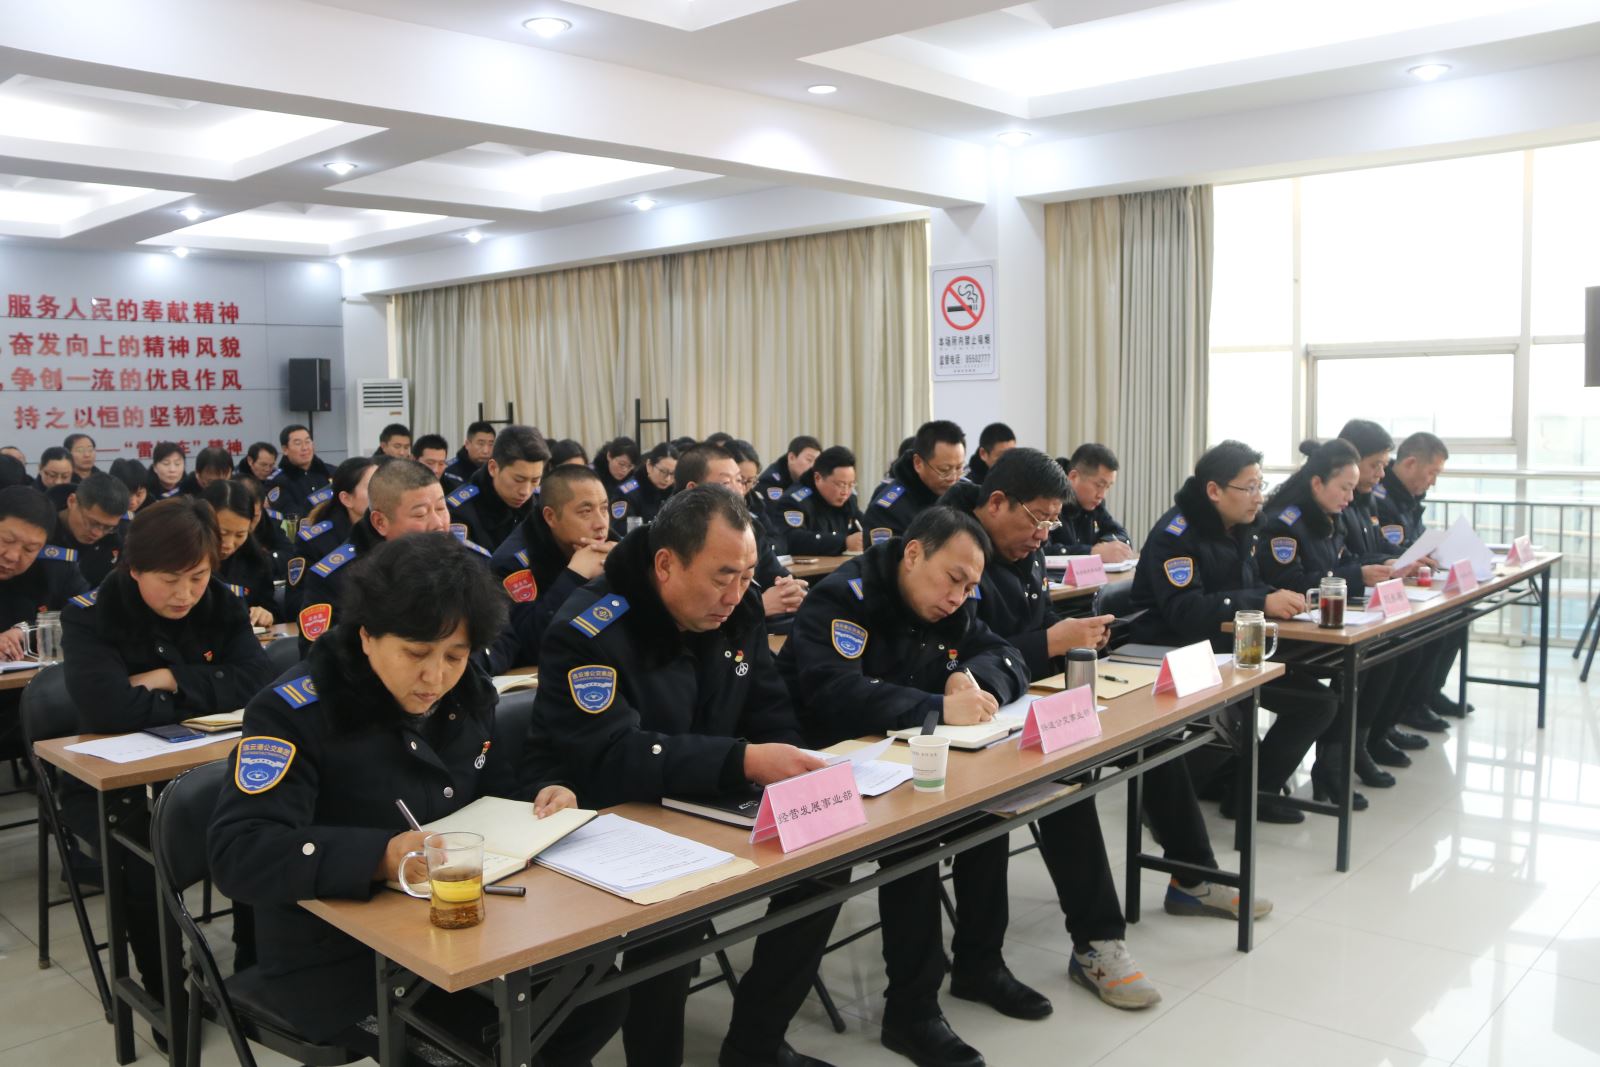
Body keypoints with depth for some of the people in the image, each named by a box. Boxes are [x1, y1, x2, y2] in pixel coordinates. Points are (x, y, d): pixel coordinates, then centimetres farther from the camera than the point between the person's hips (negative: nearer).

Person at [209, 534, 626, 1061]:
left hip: (452, 926, 7)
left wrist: (542, 795, -8)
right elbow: (238, 854, -29)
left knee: (600, 993, -1)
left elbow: (497, 787, 17)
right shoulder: (295, 711, -19)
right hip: (335, 962, -7)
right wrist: (382, 856, -43)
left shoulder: (464, 692, 2)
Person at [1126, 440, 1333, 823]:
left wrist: (1281, 599, -8)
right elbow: (1185, 612, -29)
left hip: (1221, 646, 9)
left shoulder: (1240, 527, 9)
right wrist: (1263, 603, -31)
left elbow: (1249, 586, 15)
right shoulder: (1175, 534, -19)